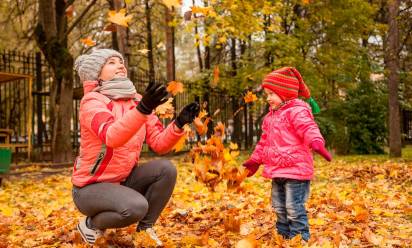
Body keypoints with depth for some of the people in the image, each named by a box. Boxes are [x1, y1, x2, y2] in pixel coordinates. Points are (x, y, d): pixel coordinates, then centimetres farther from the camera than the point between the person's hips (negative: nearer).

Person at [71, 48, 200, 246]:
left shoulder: (137, 101, 3)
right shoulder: (92, 101, -17)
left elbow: (159, 144, -3)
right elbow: (112, 137, -37)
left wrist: (179, 124, -21)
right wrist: (142, 110, -50)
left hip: (123, 180, 6)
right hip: (90, 187, -6)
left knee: (166, 169, -15)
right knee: (136, 206, -31)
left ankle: (145, 228, 2)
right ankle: (91, 224, -1)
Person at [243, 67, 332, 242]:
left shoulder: (297, 111, -12)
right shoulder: (270, 117, 16)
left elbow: (309, 129, -30)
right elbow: (264, 142, 26)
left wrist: (317, 143, -50)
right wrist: (254, 160, 30)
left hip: (295, 169, -9)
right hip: (277, 171, 9)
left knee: (294, 209, -6)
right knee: (279, 208, 17)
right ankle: (284, 237, 30)